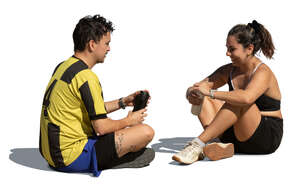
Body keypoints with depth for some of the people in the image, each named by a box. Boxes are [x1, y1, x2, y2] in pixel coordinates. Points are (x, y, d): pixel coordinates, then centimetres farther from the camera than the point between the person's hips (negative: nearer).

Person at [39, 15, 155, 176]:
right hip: (72, 157, -10)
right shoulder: (86, 76, -19)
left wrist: (123, 102, 17)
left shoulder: (63, 67, 11)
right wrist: (128, 121, 0)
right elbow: (101, 127, -18)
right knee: (146, 131, -13)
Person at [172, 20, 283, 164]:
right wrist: (192, 93, -23)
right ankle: (221, 146, -29)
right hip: (237, 136, 7)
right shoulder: (229, 71, 6)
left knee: (237, 101, -32)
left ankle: (198, 144, -34)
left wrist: (210, 92, -34)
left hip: (268, 136, -7)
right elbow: (198, 87, 2)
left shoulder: (263, 72, -16)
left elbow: (247, 98, -38)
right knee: (202, 99, -6)